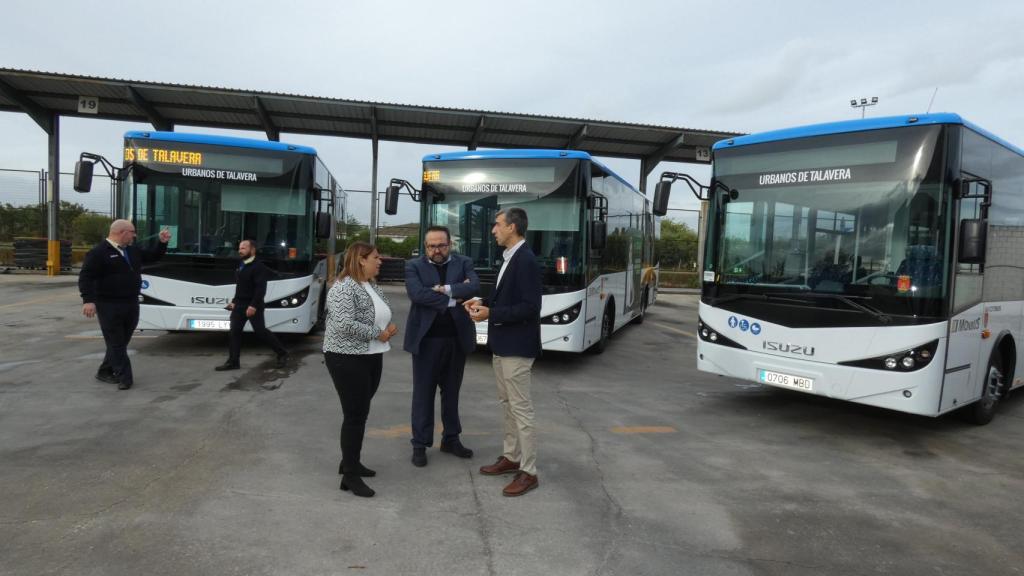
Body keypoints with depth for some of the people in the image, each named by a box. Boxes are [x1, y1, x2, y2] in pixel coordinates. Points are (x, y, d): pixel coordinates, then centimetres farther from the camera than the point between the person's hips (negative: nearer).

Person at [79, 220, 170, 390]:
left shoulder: (133, 251, 13)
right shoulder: (98, 252, -9)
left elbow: (153, 256, 25)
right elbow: (86, 277, -13)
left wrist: (162, 242, 8)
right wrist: (88, 300, -22)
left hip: (131, 305, 7)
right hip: (109, 306, -7)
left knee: (121, 342, 13)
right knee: (116, 343, -2)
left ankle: (105, 372, 28)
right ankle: (125, 377, -1)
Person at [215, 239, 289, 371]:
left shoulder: (258, 267, -14)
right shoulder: (241, 266, 14)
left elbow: (261, 288, -22)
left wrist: (254, 305, -28)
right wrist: (234, 301, 19)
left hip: (253, 306, -8)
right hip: (239, 305, 8)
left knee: (261, 331, -5)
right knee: (235, 332, 4)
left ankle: (282, 354, 10)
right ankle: (233, 362, 10)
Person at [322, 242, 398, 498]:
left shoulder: (373, 286, 11)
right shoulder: (344, 288, -17)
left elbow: (381, 316, 21)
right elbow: (345, 325, -26)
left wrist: (389, 327, -1)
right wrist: (378, 333, -18)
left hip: (372, 358, 9)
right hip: (348, 359, -9)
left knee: (361, 412, 16)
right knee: (354, 415, -5)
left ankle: (350, 461, 30)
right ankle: (350, 476, 4)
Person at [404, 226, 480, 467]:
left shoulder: (464, 263, 6)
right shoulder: (414, 266, 0)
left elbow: (474, 287, -11)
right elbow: (417, 294, -17)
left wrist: (445, 289, -19)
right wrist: (454, 298, -16)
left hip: (457, 338, 2)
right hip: (426, 338, -2)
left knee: (452, 392, 14)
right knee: (423, 393, 5)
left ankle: (451, 438, 28)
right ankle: (420, 444, 15)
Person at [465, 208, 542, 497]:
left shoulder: (526, 260, -19)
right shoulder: (510, 257, 11)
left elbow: (530, 307, -23)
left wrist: (490, 314, -22)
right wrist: (484, 302, 5)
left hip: (516, 346, -10)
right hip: (502, 344, 10)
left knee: (521, 409, -3)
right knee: (507, 404, 18)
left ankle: (528, 471, 7)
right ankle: (511, 457, 32)